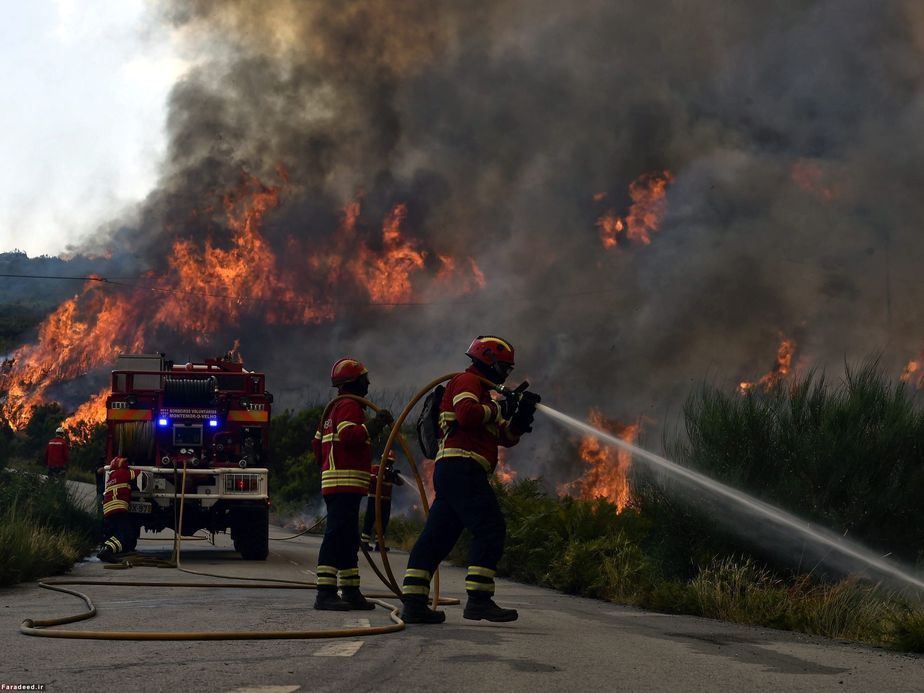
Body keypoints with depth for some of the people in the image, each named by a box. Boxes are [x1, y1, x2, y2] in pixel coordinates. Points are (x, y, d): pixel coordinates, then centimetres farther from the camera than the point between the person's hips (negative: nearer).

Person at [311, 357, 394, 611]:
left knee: (349, 538, 13)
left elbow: (317, 445, 24)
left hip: (336, 481, 11)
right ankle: (325, 592, -20)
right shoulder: (349, 405, -9)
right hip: (345, 483, -11)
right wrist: (376, 423, -21)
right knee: (337, 535, -15)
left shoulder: (335, 408, 23)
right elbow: (350, 435, -25)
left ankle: (350, 591, 18)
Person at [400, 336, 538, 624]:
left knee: (437, 536, 5)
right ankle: (478, 599, -20)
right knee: (490, 528, -14)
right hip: (461, 467, -11)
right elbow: (467, 415, -21)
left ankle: (413, 602, 1)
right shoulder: (467, 381, 0)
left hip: (452, 471, 11)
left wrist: (520, 418, 9)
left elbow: (506, 437, 28)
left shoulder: (481, 390, 32)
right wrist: (498, 409, -8)